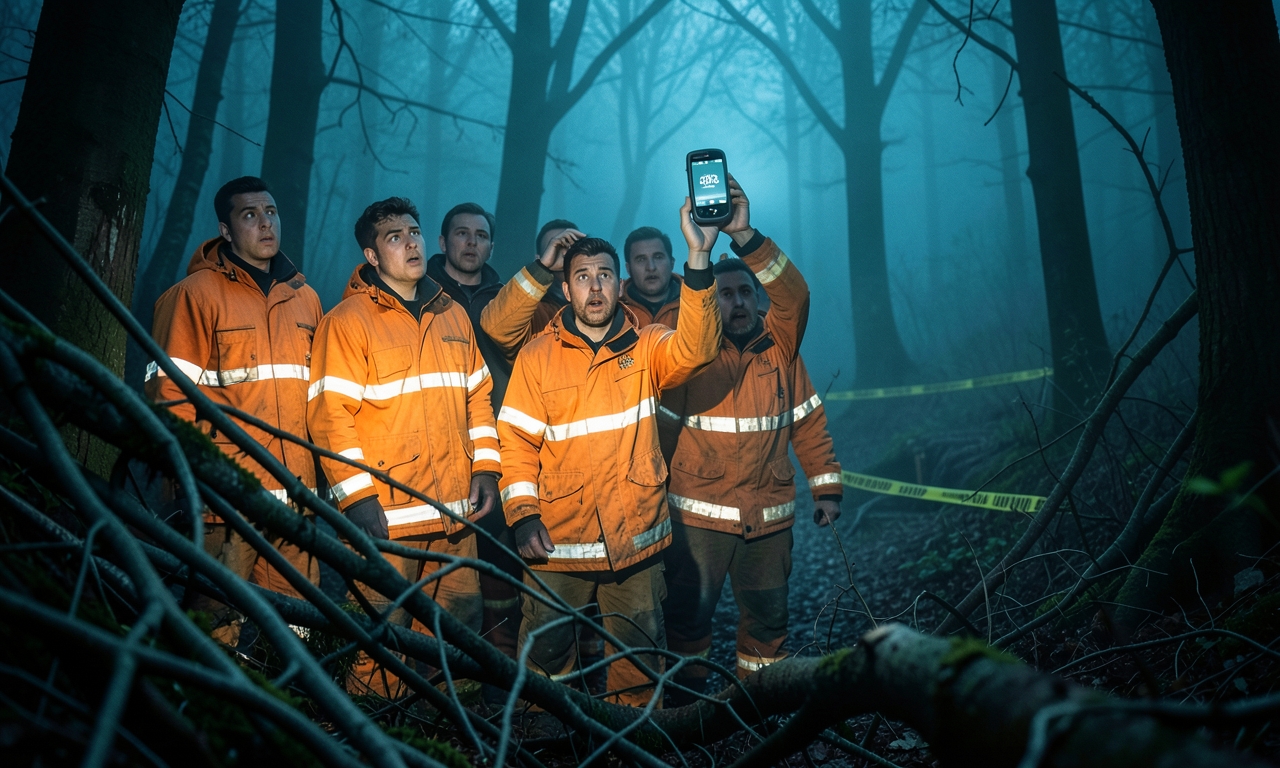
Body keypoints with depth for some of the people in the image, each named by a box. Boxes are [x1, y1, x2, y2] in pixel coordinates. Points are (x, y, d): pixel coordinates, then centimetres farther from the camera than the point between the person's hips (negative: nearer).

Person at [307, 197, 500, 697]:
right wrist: (356, 497, -15)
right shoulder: (348, 320, -3)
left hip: (455, 513, 6)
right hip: (385, 514, -6)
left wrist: (485, 468, 9)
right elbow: (331, 414, -9)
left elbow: (477, 395, 18)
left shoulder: (452, 315, 15)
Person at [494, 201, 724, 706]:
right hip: (557, 542, 0)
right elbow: (517, 440, 0)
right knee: (545, 656, 12)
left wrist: (698, 258, -27)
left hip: (636, 541, 1)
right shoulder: (537, 356, 1)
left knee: (639, 663, 13)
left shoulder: (647, 348, 2)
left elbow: (696, 349, -18)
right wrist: (523, 514, -11)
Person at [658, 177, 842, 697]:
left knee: (768, 615, 15)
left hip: (770, 515, 3)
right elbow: (664, 422, 1)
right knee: (689, 610, 3)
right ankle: (685, 700, 21)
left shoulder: (780, 348, 3)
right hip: (699, 513, -2)